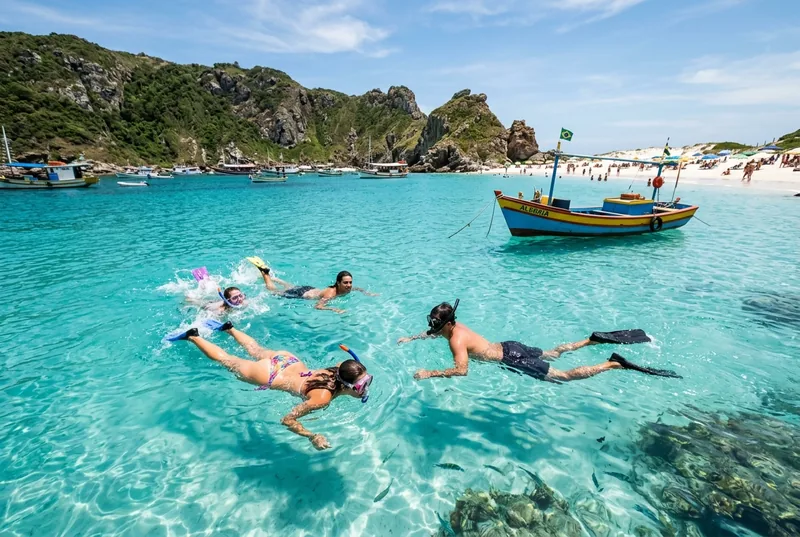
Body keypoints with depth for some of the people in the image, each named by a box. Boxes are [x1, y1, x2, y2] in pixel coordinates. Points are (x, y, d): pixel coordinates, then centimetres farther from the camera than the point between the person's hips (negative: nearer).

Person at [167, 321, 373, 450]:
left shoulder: (341, 369, -21)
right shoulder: (323, 398, -38)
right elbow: (287, 420, -32)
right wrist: (313, 437, -39)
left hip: (287, 360, 5)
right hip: (268, 376, -5)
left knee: (255, 350, 35)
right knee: (226, 360, 19)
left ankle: (228, 327, 53)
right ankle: (192, 336, 36)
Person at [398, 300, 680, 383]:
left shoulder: (456, 339, -23)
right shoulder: (454, 326, 3)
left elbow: (461, 370, -35)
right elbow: (432, 334, 24)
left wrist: (430, 373, -29)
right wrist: (412, 338, 16)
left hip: (512, 359, -8)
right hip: (509, 348, 8)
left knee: (564, 377, -2)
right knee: (554, 354, 26)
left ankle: (614, 364, 2)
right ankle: (594, 339, 28)